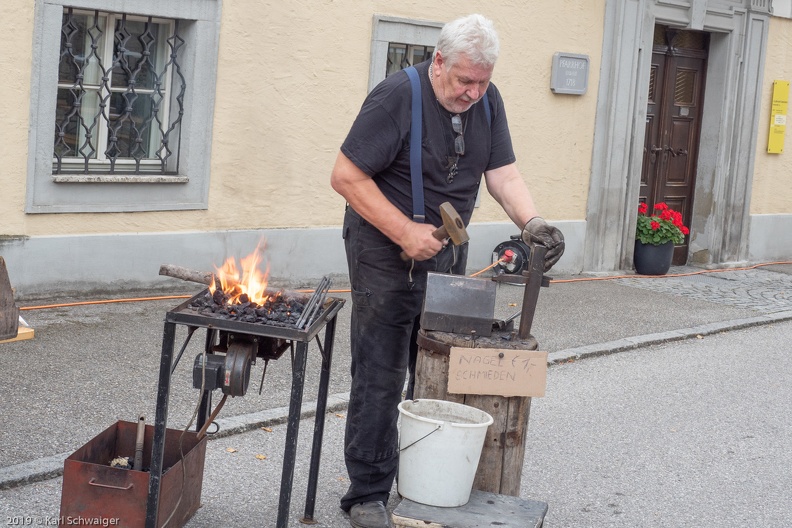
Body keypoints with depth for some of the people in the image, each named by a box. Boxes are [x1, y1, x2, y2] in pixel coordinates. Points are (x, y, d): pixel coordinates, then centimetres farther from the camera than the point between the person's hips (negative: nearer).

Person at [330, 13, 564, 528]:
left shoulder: (486, 100, 2)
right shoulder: (397, 96, -18)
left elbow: (503, 173, 1)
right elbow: (347, 176, -18)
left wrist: (533, 222, -18)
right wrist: (405, 232, -22)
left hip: (446, 253, 6)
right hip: (386, 253, -6)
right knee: (381, 378, -3)